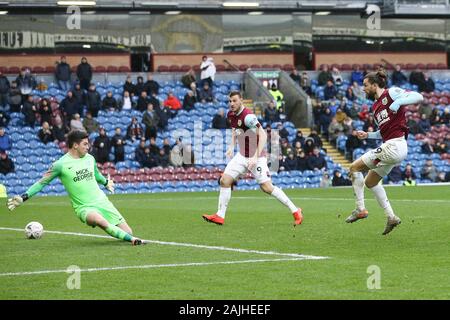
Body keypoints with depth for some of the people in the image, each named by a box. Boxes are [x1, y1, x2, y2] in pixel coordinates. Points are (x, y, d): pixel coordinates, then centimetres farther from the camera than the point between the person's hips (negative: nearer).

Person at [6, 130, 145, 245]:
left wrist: (106, 182, 48)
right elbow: (42, 183, -2)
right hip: (84, 208, -5)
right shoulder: (60, 164, -8)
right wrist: (23, 198, -9)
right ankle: (131, 239, -35)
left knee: (128, 231, -3)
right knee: (100, 221, -40)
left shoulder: (89, 158, 7)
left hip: (102, 201, 5)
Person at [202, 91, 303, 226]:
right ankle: (220, 216, 5)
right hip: (242, 155, 8)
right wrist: (231, 146, 10)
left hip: (256, 156, -8)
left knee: (267, 187, -14)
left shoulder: (247, 116, -23)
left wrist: (256, 156, -30)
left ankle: (295, 211, -3)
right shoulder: (230, 115, 3)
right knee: (224, 180, -2)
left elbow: (263, 135, -25)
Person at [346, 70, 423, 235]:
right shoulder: (375, 106, 20)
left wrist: (398, 102, -28)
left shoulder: (391, 93, -6)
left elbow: (418, 97, -15)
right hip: (389, 146, 10)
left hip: (394, 146, -10)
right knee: (370, 182, 21)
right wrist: (367, 135, 13)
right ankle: (391, 217, 19)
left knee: (354, 167, -5)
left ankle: (360, 209, -3)